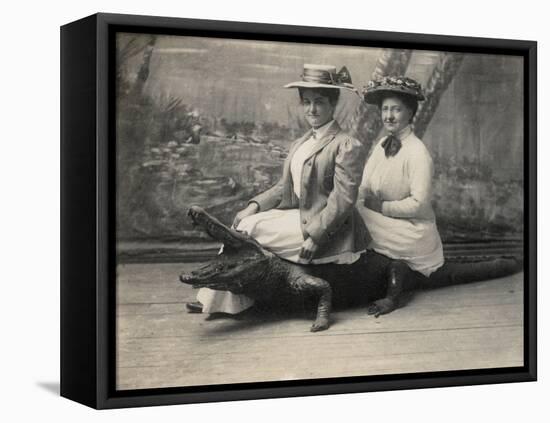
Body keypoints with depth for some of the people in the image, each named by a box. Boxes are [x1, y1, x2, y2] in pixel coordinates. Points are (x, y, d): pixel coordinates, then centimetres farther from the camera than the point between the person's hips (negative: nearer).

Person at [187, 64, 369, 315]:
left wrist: (315, 237, -22)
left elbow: (343, 200, -18)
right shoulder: (300, 144, 15)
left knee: (248, 228, -16)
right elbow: (285, 187, 15)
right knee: (242, 225, -7)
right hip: (297, 215, 8)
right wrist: (255, 206, -1)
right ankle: (222, 300, -8)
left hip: (323, 227, -8)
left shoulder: (347, 147, -12)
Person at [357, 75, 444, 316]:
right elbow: (364, 190, 6)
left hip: (412, 231, -7)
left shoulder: (418, 153, -17)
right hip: (385, 227, 7)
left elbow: (419, 204, -21)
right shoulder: (382, 145, 6)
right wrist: (363, 204, -15)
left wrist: (381, 206, -19)